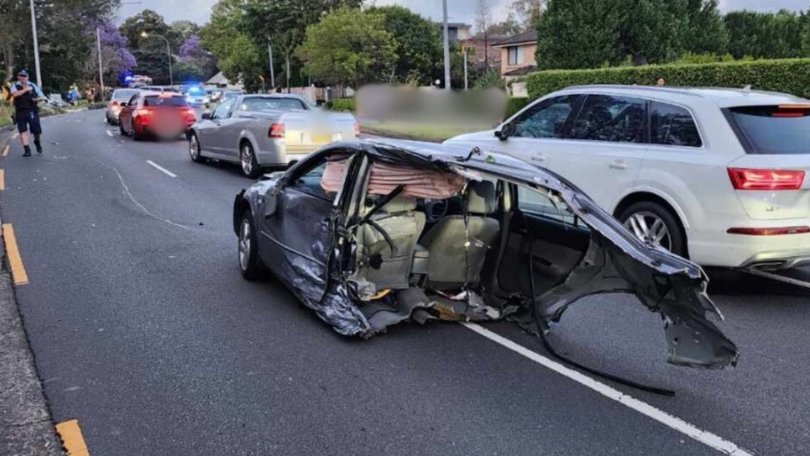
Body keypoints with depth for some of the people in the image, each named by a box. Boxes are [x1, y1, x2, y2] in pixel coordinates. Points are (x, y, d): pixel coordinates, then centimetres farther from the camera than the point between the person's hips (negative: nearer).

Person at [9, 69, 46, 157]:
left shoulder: (33, 86, 9)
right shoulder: (15, 86, 4)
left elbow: (42, 97, 12)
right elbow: (15, 94, -18)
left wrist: (36, 99, -9)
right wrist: (25, 89, -19)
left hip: (32, 112, 1)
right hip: (21, 112, -1)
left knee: (36, 130, 0)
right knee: (23, 131, -6)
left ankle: (37, 141, 33)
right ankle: (27, 150, -4)